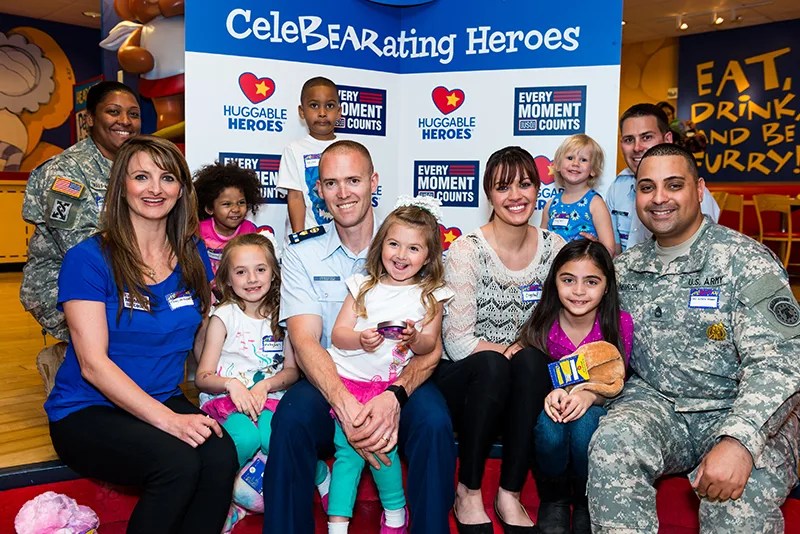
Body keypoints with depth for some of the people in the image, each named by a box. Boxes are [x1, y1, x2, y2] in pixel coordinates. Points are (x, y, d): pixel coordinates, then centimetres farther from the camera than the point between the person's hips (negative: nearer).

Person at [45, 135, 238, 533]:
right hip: (87, 412, -4)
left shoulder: (193, 255, 6)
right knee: (179, 463, -31)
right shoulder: (88, 258, -8)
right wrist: (168, 420, -24)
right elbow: (93, 364, -14)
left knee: (221, 456, -28)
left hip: (166, 402, 4)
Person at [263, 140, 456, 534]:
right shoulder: (302, 253, 1)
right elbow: (305, 340, -10)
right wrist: (346, 407, -28)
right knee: (291, 419, -29)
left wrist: (395, 396, -27)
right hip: (329, 382, 1)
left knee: (434, 422, -29)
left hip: (399, 380, 0)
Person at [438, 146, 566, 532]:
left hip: (523, 384, 3)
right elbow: (458, 341, -17)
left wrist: (531, 355, -15)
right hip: (466, 378, -2)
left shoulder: (553, 247, 0)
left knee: (531, 362, -30)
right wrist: (511, 351, -19)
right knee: (492, 365, -35)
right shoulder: (466, 250, -12)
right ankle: (467, 493, -15)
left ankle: (510, 495, -19)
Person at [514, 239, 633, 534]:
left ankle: (586, 506, -5)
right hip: (551, 407, 0)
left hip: (594, 409, 0)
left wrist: (589, 395, -28)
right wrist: (549, 394, -28)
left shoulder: (619, 324, -11)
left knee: (585, 424, -35)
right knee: (549, 426, -34)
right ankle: (553, 502, -3)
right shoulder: (542, 322, -11)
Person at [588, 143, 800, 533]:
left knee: (741, 500, -32)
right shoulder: (626, 269, 9)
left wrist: (739, 441, -31)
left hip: (738, 414, -3)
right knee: (612, 442, -29)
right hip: (654, 403, 3)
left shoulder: (747, 262, -8)